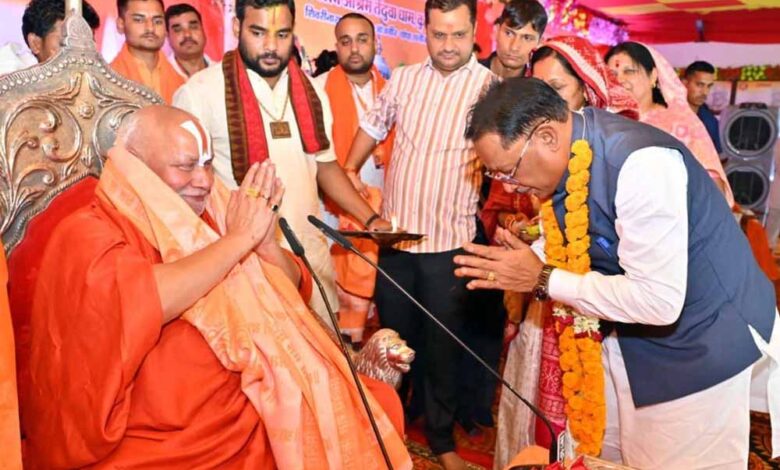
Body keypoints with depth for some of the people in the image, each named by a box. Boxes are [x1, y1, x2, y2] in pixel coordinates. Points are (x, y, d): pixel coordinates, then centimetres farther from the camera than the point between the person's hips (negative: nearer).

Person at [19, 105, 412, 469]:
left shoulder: (207, 219, 7)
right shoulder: (84, 233, -10)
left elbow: (294, 295, 8)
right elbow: (138, 303, -30)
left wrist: (265, 243, -12)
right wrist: (240, 237, -21)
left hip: (246, 411, 6)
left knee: (376, 403, -1)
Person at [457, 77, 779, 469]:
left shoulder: (643, 162, -31)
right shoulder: (562, 157, -7)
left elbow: (658, 301, -32)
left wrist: (543, 279, -27)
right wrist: (521, 261, -13)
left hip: (702, 351, -7)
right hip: (627, 339, 7)